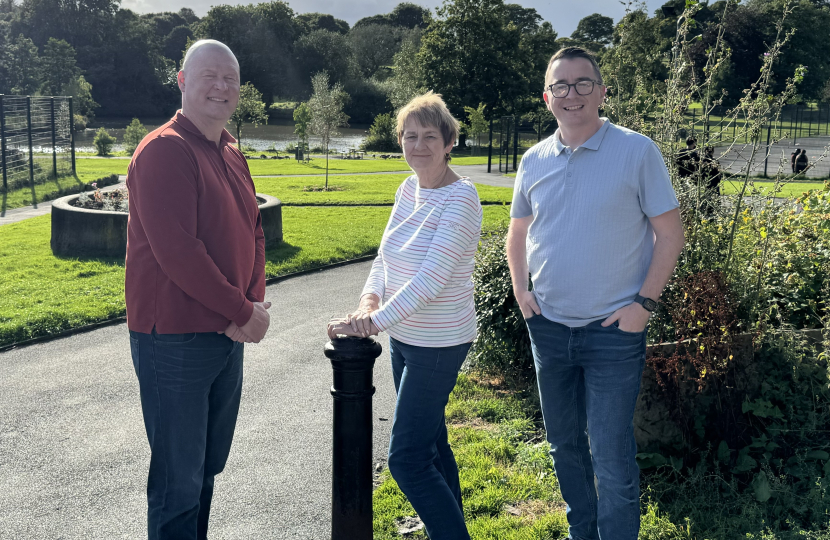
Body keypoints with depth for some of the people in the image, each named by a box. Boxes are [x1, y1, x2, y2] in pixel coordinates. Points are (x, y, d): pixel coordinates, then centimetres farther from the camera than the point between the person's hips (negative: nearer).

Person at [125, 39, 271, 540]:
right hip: (175, 341, -9)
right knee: (179, 476, 2)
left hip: (227, 335, 9)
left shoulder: (232, 156, 13)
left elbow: (254, 232, 15)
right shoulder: (164, 150, -15)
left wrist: (257, 301, -3)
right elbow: (176, 251, -23)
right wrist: (244, 312, -16)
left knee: (209, 464, 20)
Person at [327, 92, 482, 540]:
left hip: (439, 344, -8)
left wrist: (377, 321, -27)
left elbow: (432, 277, -25)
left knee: (406, 458, -6)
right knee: (431, 444, 20)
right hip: (405, 336, 8)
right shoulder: (408, 189, 6)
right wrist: (370, 300, -14)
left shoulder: (461, 197, -19)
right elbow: (384, 258, 6)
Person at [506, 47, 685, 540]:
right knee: (564, 443, 17)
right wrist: (520, 290, 5)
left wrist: (644, 302, -12)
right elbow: (518, 231, 18)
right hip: (548, 326, 5)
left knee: (612, 456, -1)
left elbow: (671, 234, -6)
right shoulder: (534, 161, 4)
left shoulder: (637, 151, -8)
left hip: (613, 330, -5)